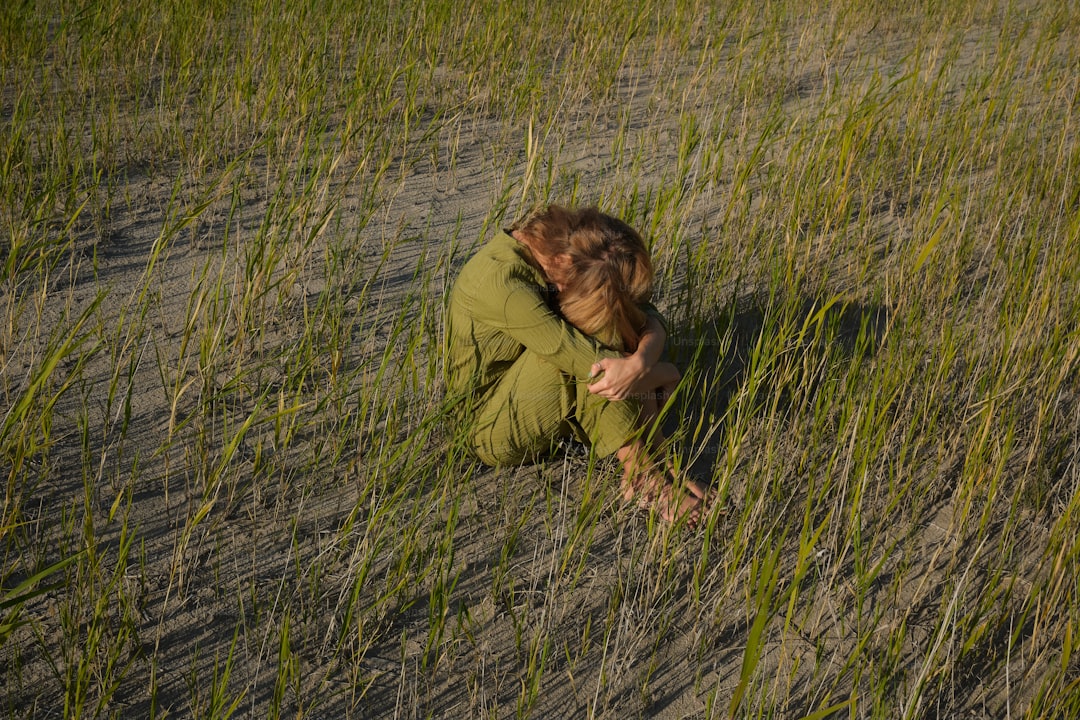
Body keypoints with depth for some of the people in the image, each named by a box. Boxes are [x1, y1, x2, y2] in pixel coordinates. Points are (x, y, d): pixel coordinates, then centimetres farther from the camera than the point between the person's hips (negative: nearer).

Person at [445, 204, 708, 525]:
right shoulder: (498, 280, -31)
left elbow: (648, 318, -13)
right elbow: (586, 361, -31)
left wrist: (641, 361, -34)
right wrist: (662, 373, -18)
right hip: (497, 432, -8)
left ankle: (651, 468, -18)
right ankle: (641, 474, -20)